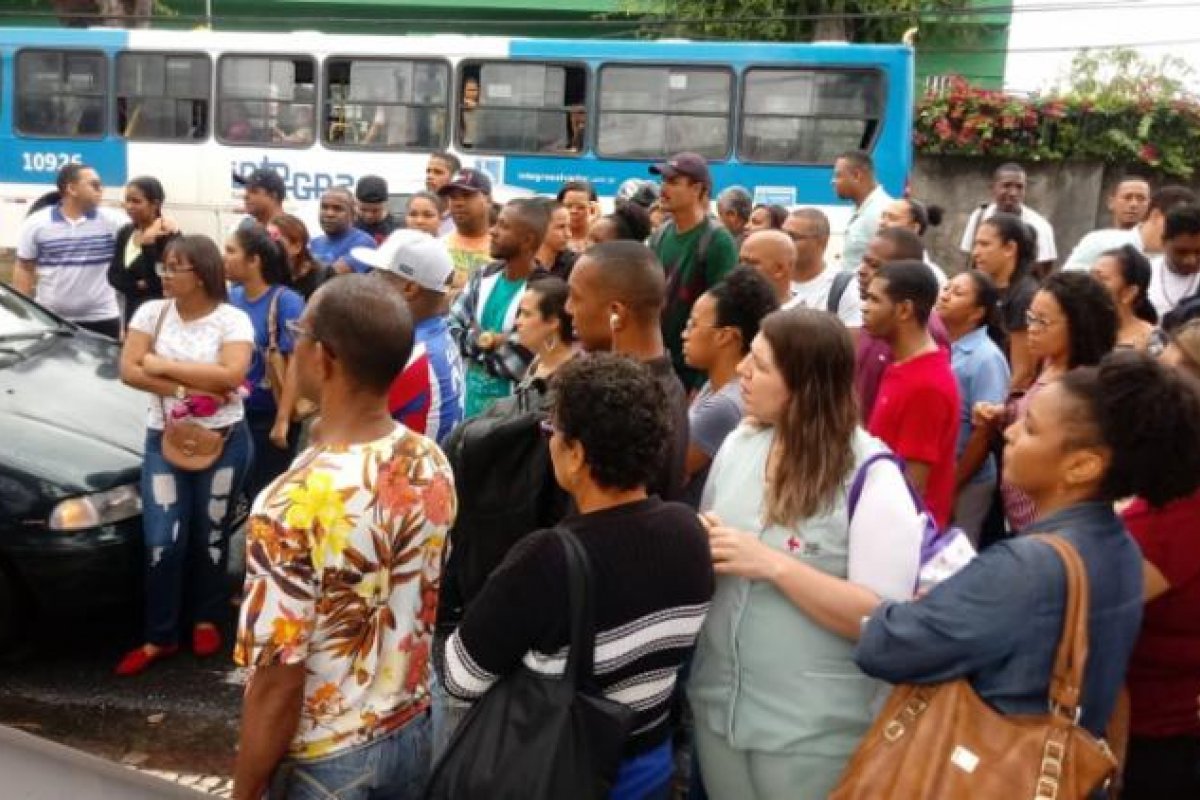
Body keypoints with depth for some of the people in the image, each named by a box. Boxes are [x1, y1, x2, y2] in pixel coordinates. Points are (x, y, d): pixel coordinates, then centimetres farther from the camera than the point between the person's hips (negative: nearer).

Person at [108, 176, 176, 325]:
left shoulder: (169, 235, -12)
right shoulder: (125, 233, 10)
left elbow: (161, 280, -20)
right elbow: (113, 276, 7)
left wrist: (147, 244, -24)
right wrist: (137, 285, -10)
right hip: (133, 313, 7)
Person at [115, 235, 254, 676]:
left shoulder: (233, 319, -7)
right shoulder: (152, 312, 1)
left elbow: (231, 375, -21)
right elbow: (129, 370, -6)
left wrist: (165, 366, -15)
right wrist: (192, 386, -16)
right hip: (164, 440, 2)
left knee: (210, 536, 10)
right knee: (162, 541, -1)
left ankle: (206, 619, 31)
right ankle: (159, 637, 12)